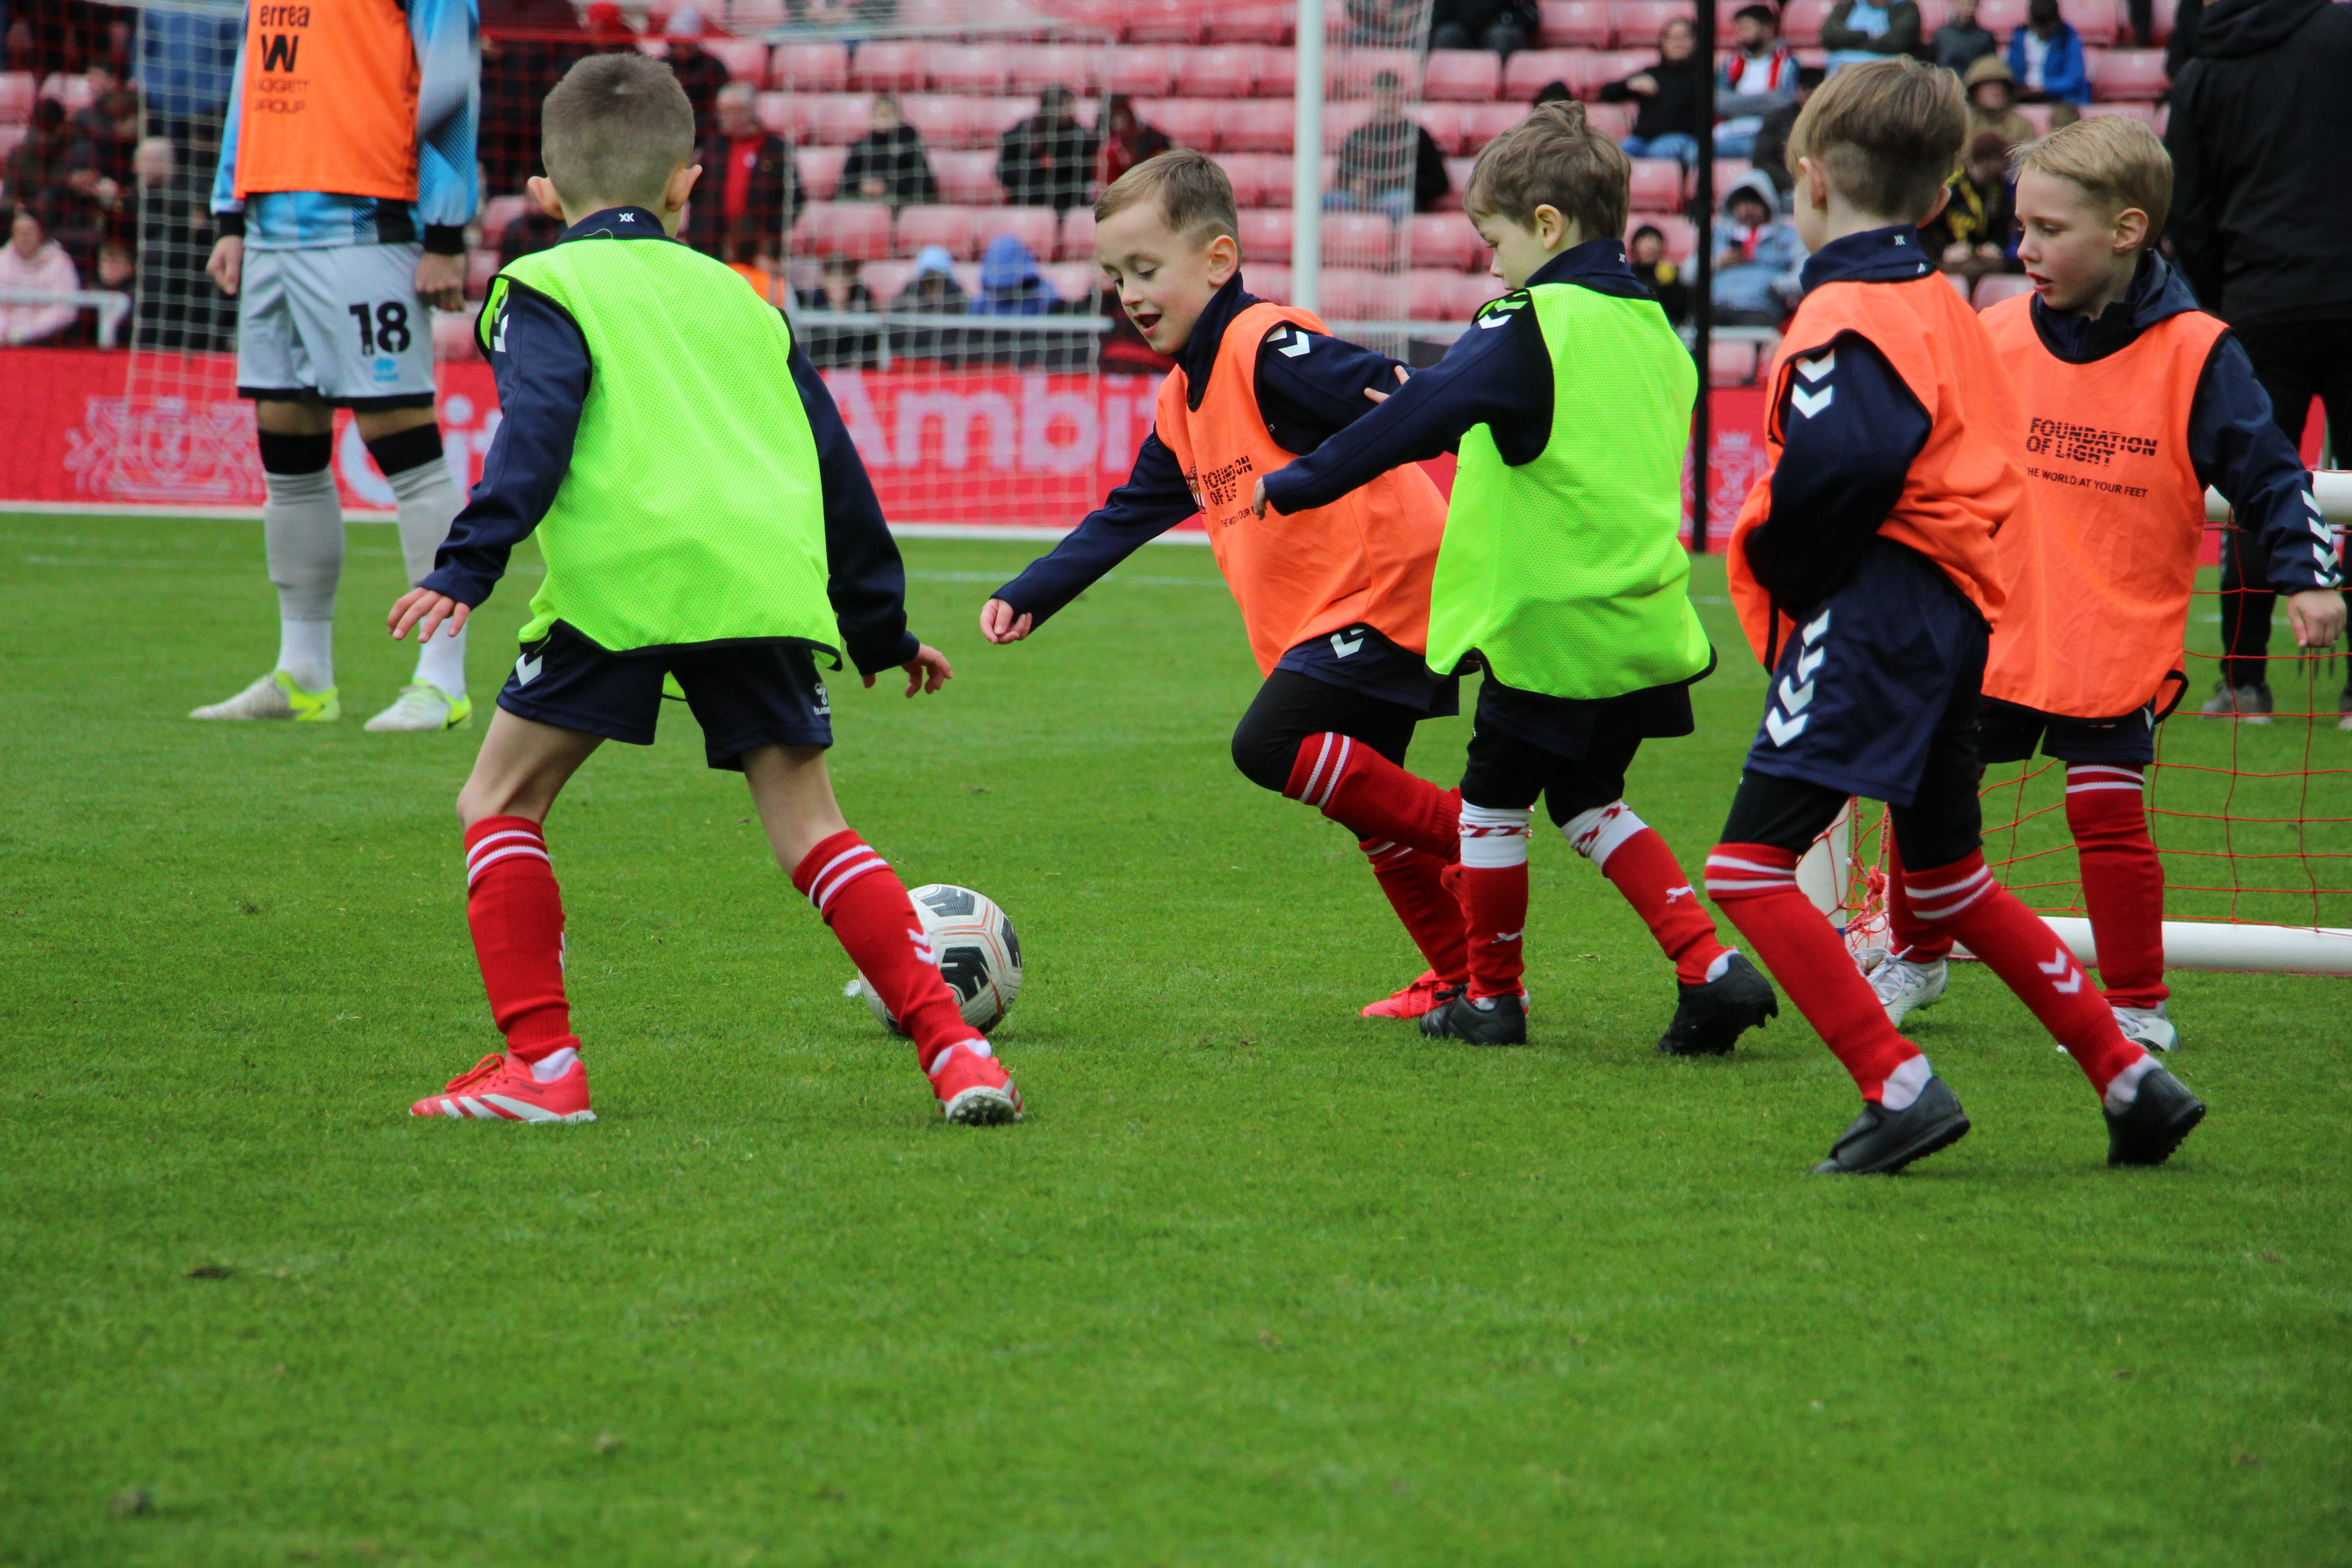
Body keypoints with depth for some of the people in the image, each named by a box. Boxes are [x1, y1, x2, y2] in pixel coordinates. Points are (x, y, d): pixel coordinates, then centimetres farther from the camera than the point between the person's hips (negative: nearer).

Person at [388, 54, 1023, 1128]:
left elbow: (537, 426, -6)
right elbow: (834, 470, 30)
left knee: (499, 805, 10)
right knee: (808, 828, 13)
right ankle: (952, 1048, 1)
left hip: (624, 580, -4)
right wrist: (881, 628, 38)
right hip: (769, 582, 4)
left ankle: (540, 1065, 0)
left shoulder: (548, 288, 13)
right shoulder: (738, 300, 29)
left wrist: (467, 568, -13)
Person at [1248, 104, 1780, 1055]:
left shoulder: (1531, 327, -13)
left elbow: (1414, 419, -15)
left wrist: (1296, 484, -8)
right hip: (1644, 621, 7)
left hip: (1550, 621, -7)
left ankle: (1492, 997, 20)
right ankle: (1710, 967, 5)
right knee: (1586, 797, 19)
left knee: (1494, 796, 10)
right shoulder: (1653, 331, 11)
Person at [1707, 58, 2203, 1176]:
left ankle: (1899, 1089, -16)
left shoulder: (1844, 316, -13)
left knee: (1750, 864, -9)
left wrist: (1781, 568, -13)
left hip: (1873, 615, -10)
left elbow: (1849, 461, -30)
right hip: (1955, 612, 10)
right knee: (1947, 881, 21)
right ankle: (2130, 1079, 23)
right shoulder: (1942, 306, 16)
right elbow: (1995, 463, 20)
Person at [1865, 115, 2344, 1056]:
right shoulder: (1995, 339, 0)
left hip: (2119, 641, -4)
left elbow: (2268, 476, -5)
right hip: (1992, 628, 4)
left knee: (2106, 810, -7)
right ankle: (1916, 959, 32)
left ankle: (2138, 1006, 8)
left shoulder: (2195, 357, -10)